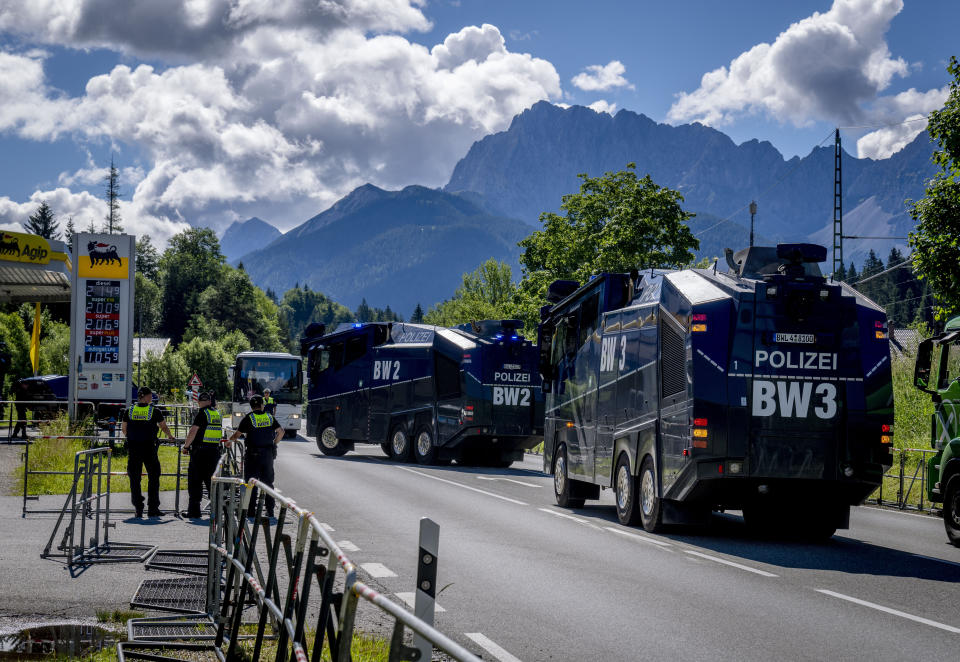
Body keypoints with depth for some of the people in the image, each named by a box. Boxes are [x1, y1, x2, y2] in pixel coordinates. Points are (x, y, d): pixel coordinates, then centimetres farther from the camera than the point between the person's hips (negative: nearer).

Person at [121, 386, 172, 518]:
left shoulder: (129, 411, 3)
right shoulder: (155, 411, -4)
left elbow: (123, 429, 13)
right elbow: (163, 427, 10)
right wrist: (171, 437, 29)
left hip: (133, 448, 2)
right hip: (149, 448, -2)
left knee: (135, 479, 8)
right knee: (153, 478, 9)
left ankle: (138, 508, 6)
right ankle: (152, 509, 8)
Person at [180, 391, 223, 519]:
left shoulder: (202, 413, -10)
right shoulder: (218, 414, 11)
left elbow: (193, 432, -15)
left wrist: (186, 446, -5)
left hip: (200, 452, -7)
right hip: (215, 450, 7)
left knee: (195, 481, 0)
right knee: (211, 480, 12)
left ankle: (194, 510, -1)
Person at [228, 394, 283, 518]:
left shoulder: (248, 418, -6)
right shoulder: (270, 417, 4)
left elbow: (237, 435, -2)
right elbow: (280, 432, 5)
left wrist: (230, 440, 18)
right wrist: (274, 444, 16)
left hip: (252, 455, -3)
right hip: (268, 454, 3)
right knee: (268, 483, 11)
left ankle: (251, 511, 0)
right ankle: (270, 511, 10)